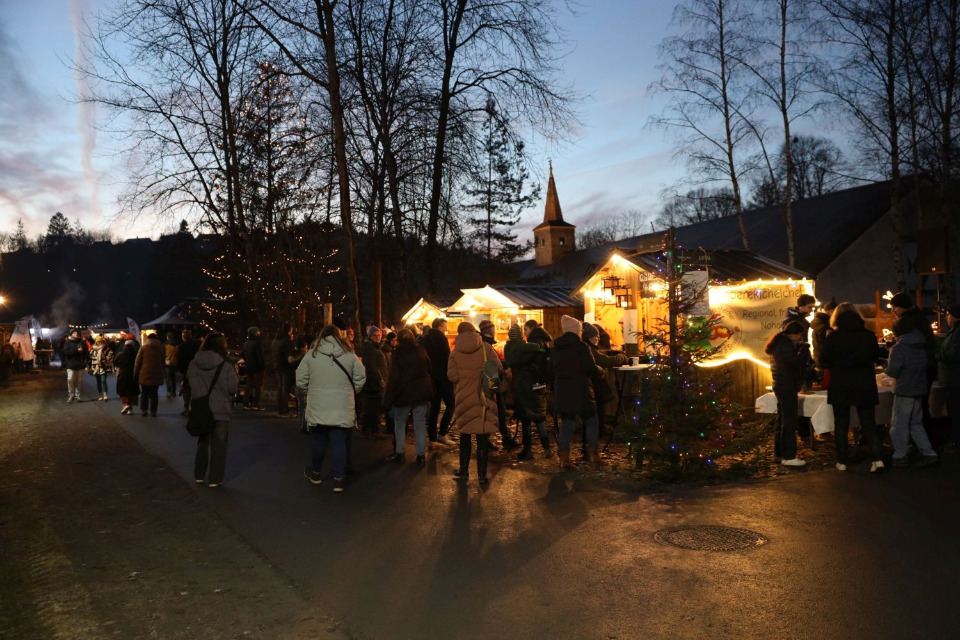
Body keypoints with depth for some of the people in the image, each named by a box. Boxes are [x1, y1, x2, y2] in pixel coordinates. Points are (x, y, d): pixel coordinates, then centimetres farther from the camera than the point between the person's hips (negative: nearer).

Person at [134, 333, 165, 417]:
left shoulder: (143, 348, 0)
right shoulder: (161, 348, 7)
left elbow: (138, 362, -1)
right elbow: (163, 362, 12)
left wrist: (135, 373, 5)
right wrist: (162, 373, 19)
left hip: (145, 374, -1)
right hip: (156, 374, 1)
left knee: (144, 393, 10)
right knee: (154, 394, 6)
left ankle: (143, 410, 10)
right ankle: (153, 411, 4)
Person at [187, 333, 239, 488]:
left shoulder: (194, 363, -3)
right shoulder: (226, 365, -16)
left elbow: (191, 384, 3)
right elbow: (232, 387, -13)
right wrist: (235, 374, 3)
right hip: (220, 411, -4)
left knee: (202, 443, 21)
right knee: (218, 446, 7)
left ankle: (199, 475, 28)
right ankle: (215, 479, 8)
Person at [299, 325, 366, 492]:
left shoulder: (311, 354, -3)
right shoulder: (349, 355, -2)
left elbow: (301, 381, 1)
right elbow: (360, 379, 2)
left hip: (317, 408, 1)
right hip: (342, 409, 0)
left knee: (319, 441, 16)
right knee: (339, 442, 5)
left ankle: (315, 473, 34)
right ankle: (339, 479, 7)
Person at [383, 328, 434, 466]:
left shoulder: (398, 353, -9)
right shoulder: (422, 351, 3)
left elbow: (393, 377, -9)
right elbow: (429, 370, 10)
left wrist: (388, 398, -6)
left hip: (404, 393, -3)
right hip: (422, 392, 3)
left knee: (399, 423, 12)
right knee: (420, 424, 6)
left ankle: (399, 453, 12)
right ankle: (421, 455, 6)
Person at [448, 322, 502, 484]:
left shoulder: (455, 352, -3)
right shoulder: (486, 348, -4)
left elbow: (452, 376, -9)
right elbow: (499, 369, -9)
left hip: (464, 399, 1)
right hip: (484, 399, -1)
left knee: (465, 434, 16)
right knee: (482, 437, 4)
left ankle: (464, 470, 23)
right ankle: (482, 474, 6)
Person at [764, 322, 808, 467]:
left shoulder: (780, 342, 17)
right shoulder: (786, 343, -15)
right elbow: (794, 362, -22)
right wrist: (802, 352, -6)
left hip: (781, 385, 11)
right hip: (787, 386, -11)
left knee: (783, 419, 16)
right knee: (790, 420, -11)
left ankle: (780, 451, 24)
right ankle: (788, 456, -12)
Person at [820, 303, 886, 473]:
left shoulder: (834, 337, -10)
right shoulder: (868, 335, -3)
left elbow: (824, 362, -5)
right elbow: (875, 356, 13)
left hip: (840, 387, -2)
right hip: (865, 386, 2)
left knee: (841, 424, 8)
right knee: (868, 422, 11)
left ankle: (842, 461, 12)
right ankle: (877, 458, -1)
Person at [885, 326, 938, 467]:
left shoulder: (898, 348, -16)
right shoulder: (920, 346, 7)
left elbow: (893, 372, -18)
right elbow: (923, 367, 18)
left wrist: (887, 365, 3)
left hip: (904, 391, -7)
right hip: (919, 389, 8)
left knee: (899, 424, 3)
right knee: (916, 423, 16)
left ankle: (900, 456, 8)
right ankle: (928, 454, 13)